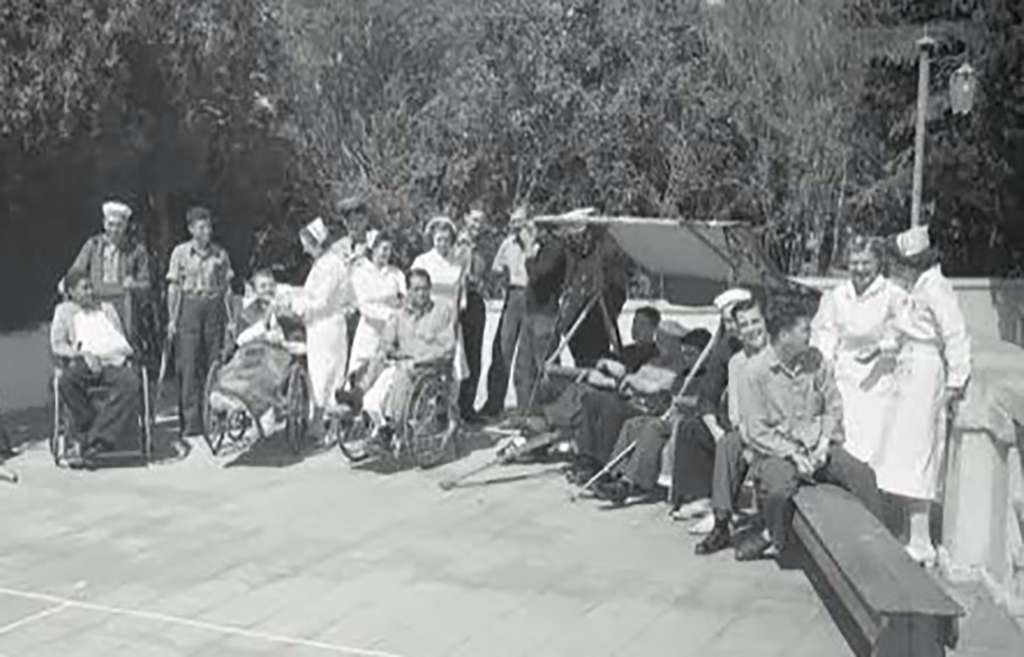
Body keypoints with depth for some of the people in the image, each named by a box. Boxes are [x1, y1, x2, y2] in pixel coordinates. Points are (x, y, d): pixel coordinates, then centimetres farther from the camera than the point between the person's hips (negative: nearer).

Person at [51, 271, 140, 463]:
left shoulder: (107, 309, 27)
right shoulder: (64, 311, 18)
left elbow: (122, 342, 22)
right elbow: (57, 346, 6)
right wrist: (84, 354, -11)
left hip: (113, 362, 1)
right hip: (81, 363, -1)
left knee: (130, 381, -34)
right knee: (65, 381, -38)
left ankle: (89, 440, -37)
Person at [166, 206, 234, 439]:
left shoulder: (220, 253, 8)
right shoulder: (180, 252, 3)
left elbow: (226, 287, 10)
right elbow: (174, 287, 3)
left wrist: (231, 318, 5)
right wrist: (172, 318, -2)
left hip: (214, 308, 2)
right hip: (190, 307, -2)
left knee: (214, 363, 2)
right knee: (189, 364, -5)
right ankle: (191, 421, -3)